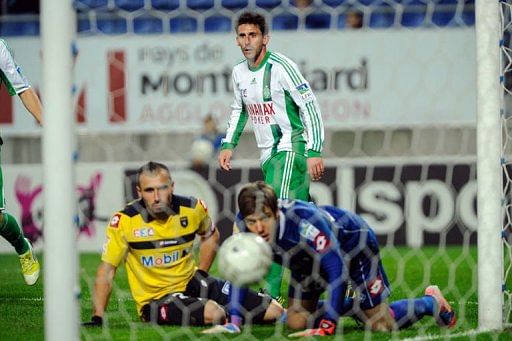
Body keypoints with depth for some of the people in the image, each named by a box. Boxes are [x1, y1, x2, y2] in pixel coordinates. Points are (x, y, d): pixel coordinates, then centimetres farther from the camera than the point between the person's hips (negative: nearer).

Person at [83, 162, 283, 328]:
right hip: (155, 299, -4)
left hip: (190, 284, 5)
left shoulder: (193, 208, -5)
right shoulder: (124, 221, -18)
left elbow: (210, 236, 19)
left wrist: (201, 273, 6)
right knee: (211, 313, -35)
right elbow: (107, 270, -13)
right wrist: (98, 318, -20)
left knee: (274, 312, -4)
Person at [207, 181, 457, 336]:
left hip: (355, 243, -6)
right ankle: (351, 305, 28)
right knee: (296, 322, 0)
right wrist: (234, 321, -27)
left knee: (381, 324, -6)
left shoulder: (305, 222, -45)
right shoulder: (243, 223, -28)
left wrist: (326, 327, -48)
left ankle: (431, 302, 25)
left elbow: (337, 270, -44)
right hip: (309, 259, 6)